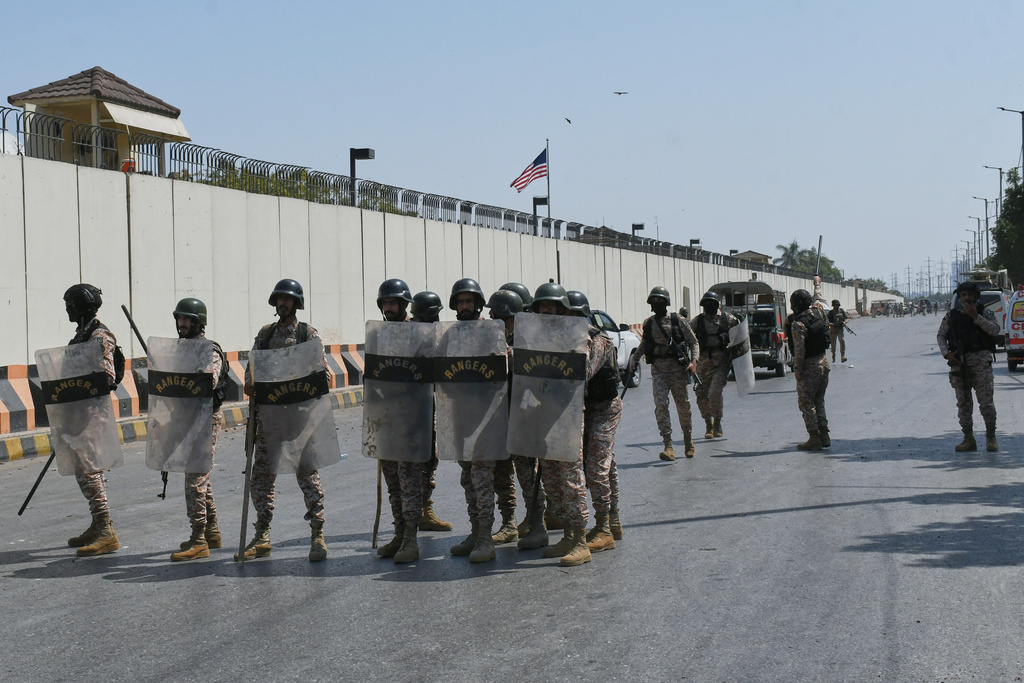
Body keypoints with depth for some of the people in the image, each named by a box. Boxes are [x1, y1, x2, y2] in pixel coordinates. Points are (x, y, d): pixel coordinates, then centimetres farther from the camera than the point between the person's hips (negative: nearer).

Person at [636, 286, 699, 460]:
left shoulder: (678, 321, 0)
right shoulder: (648, 324, 10)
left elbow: (693, 342, 3)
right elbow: (644, 343, 26)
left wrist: (694, 361, -12)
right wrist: (635, 358, 12)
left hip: (677, 368, -2)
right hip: (658, 370, 2)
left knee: (683, 406, 8)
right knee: (660, 405, -13)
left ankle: (688, 440, 31)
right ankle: (668, 447, -17)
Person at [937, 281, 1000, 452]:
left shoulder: (984, 313, 5)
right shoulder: (951, 316, 11)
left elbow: (995, 330, -9)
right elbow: (941, 335, 13)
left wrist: (976, 317, -15)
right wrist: (946, 354, -2)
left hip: (980, 361, -2)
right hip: (959, 362, 3)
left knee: (986, 400, -7)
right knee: (963, 403, 3)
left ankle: (991, 437, 3)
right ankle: (968, 439, 8)